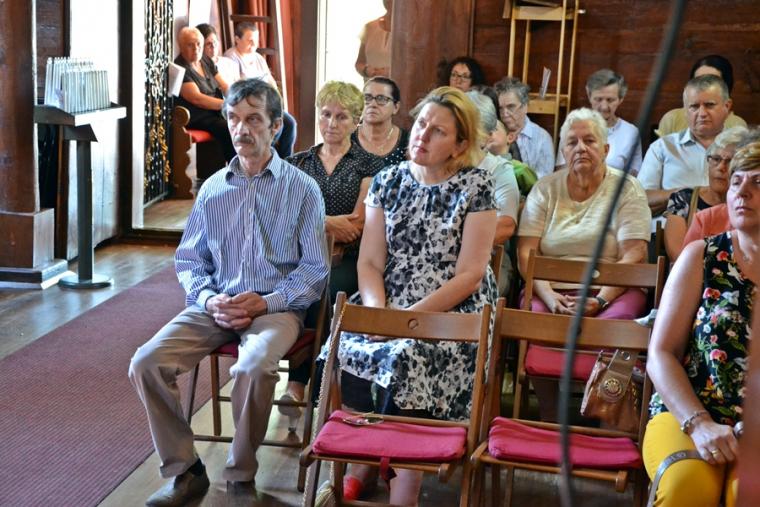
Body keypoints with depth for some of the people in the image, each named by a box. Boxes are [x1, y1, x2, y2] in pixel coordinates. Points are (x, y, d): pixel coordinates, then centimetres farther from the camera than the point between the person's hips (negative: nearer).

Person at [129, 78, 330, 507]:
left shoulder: (302, 189, 2)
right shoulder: (213, 189, 12)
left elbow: (315, 269, 0)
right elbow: (190, 260, 14)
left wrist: (267, 302, -14)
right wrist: (208, 298, -7)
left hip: (276, 307, -4)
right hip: (216, 306, 4)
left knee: (254, 368, -36)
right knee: (147, 363, -20)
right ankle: (184, 471, -6)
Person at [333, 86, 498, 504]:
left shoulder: (476, 188, -3)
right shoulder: (388, 181, 9)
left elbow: (469, 275, -9)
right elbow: (369, 262, 5)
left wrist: (412, 316, -18)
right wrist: (379, 311, -15)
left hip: (453, 312, -4)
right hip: (389, 309, 4)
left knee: (405, 359, -32)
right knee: (346, 351, -25)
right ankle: (359, 467, -7)